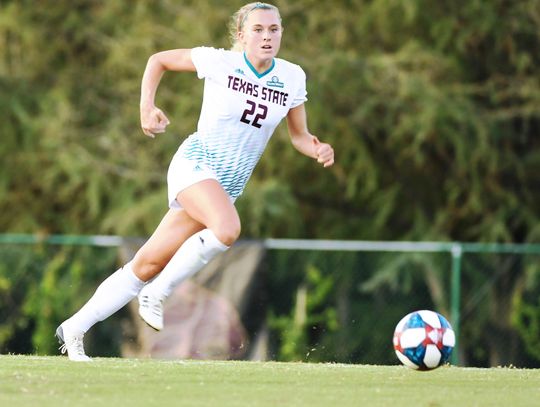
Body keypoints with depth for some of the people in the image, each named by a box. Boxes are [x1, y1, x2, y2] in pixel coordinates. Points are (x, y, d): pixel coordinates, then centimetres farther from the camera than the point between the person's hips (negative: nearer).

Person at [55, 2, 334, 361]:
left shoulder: (292, 78, 2)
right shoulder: (219, 62, -8)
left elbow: (299, 135, 13)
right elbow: (159, 60, 5)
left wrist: (318, 150, -9)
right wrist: (147, 109, -6)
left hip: (229, 185, 5)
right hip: (195, 163, -5)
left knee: (147, 266, 3)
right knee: (227, 228, -35)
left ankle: (75, 329, 13)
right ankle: (156, 295, -17)